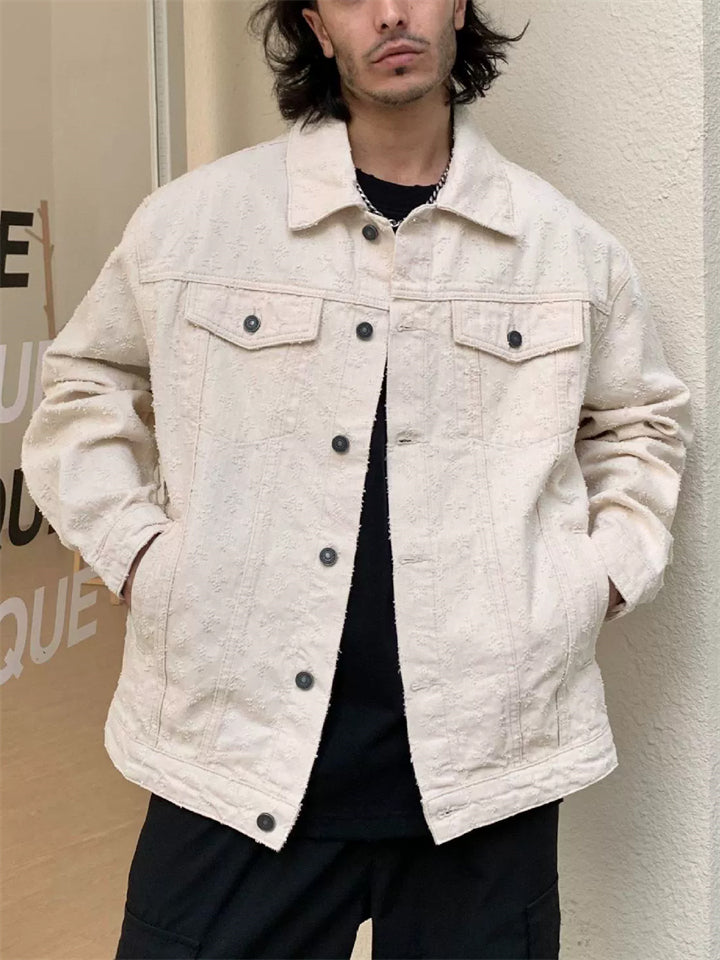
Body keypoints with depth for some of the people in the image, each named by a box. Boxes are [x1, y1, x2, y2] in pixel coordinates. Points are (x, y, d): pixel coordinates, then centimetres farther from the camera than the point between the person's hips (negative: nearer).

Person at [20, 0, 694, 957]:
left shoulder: (568, 245, 6)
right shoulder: (191, 220, 1)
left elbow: (642, 422, 21)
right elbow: (84, 387, 14)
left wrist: (603, 578, 7)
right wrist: (138, 552, 2)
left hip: (485, 765, 2)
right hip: (241, 750, -1)